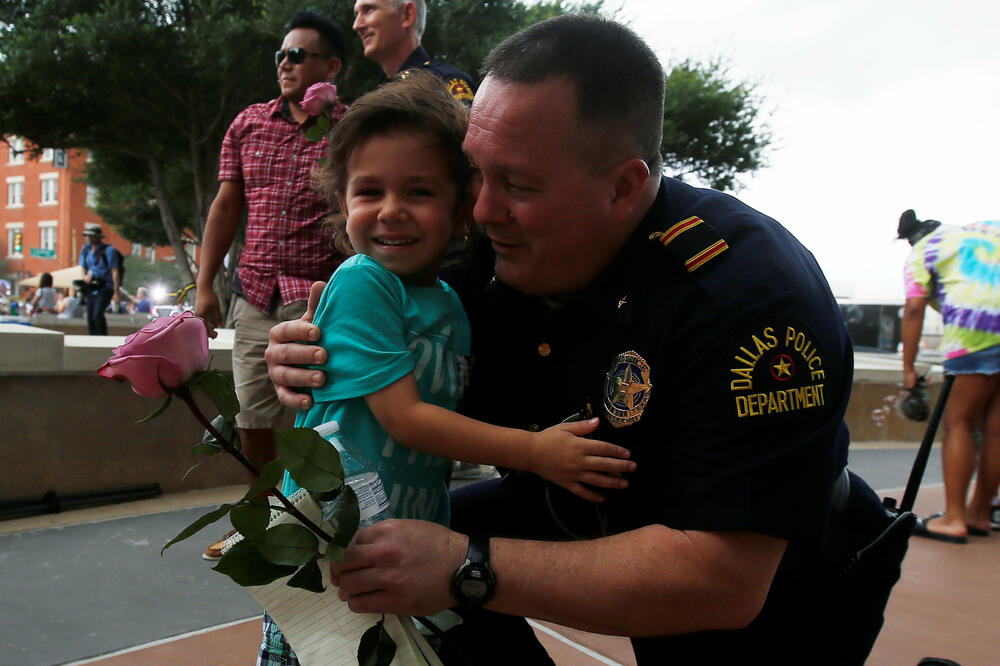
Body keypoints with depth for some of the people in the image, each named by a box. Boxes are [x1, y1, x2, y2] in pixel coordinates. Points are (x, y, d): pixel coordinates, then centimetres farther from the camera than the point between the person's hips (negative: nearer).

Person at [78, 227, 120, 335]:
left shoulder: (108, 250, -8)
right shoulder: (85, 249, 9)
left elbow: (115, 272, -10)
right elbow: (83, 268, 17)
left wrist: (116, 293, -15)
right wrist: (85, 277, -9)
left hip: (106, 287, -6)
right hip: (91, 288, 6)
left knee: (97, 314, -22)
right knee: (90, 317, 2)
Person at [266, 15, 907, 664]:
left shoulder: (752, 294, -33)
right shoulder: (503, 255, -14)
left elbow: (724, 581, -35)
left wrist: (468, 567, -36)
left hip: (771, 594, -4)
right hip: (590, 519, 5)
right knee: (396, 560, -1)